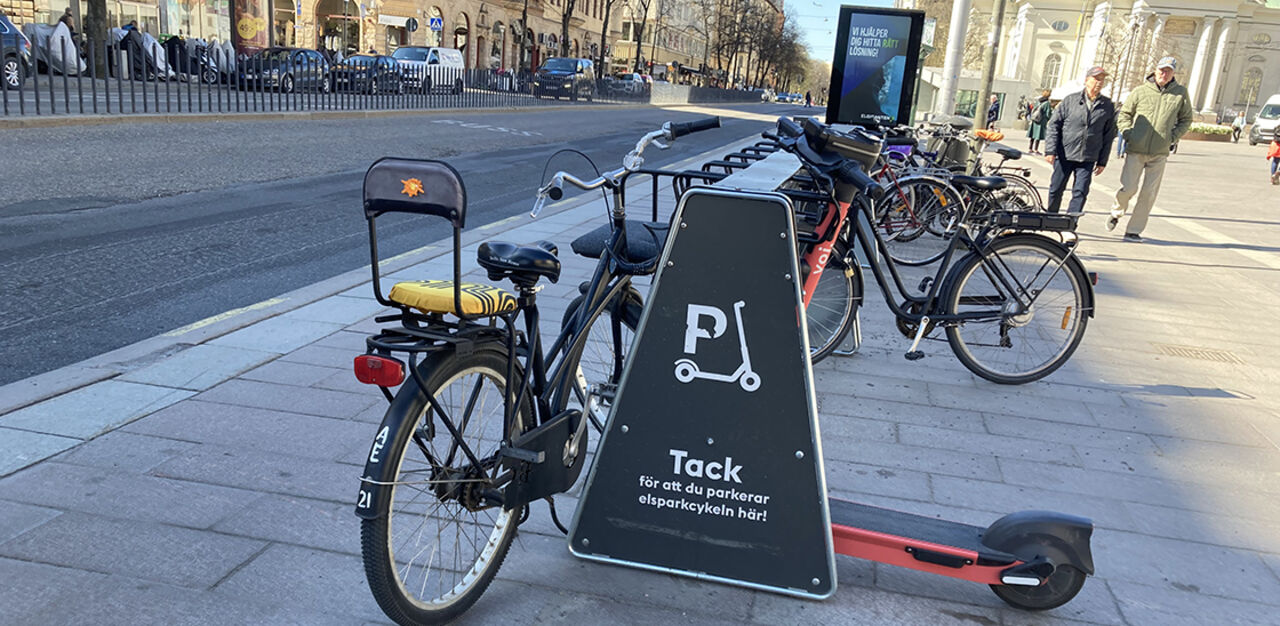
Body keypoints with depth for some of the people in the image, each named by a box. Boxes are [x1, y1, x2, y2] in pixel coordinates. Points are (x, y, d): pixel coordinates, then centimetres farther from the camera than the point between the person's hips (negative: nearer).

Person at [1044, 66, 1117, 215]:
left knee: (1080, 192, -6)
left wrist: (1102, 162, 8)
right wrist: (1050, 150, -7)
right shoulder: (1070, 100, 2)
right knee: (1056, 190, 4)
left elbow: (1109, 136, 10)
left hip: (1087, 159, 1)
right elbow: (1054, 125, 2)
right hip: (1064, 154, -1)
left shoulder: (1108, 106, 7)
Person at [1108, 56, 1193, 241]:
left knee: (1148, 193, 1)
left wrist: (1172, 138, 4)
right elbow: (1124, 114, 11)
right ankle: (1117, 212, 23)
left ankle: (1134, 230, 10)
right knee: (1127, 188, -8)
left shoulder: (1180, 93, 6)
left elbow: (1186, 120, 17)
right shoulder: (1140, 91, 1)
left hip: (1160, 153, 2)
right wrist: (1128, 134, -2)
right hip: (1135, 150, -1)